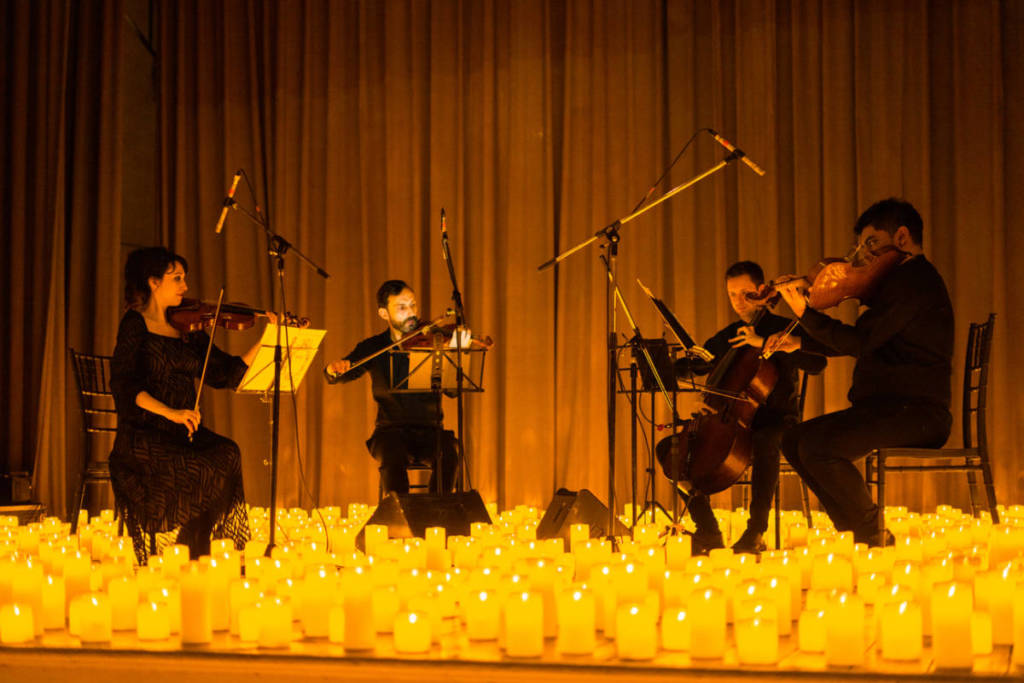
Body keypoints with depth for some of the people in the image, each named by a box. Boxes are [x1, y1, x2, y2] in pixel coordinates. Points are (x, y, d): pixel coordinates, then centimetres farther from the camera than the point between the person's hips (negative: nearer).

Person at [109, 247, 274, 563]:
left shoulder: (187, 328, 16)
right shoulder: (136, 324, 0)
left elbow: (227, 373, 12)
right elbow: (123, 385, -12)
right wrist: (169, 412, -24)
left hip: (184, 434, 5)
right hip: (143, 436, -5)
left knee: (228, 453, -24)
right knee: (207, 470, -29)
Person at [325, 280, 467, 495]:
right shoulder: (373, 348, 7)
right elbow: (335, 378, 2)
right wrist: (334, 368, -23)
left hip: (430, 431, 0)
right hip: (391, 431, 0)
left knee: (448, 453, -30)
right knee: (393, 457, -32)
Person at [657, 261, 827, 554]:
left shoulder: (784, 329, 0)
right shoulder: (726, 337, 15)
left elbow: (817, 362, -17)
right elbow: (691, 367, 19)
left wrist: (765, 343, -25)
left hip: (775, 421, -5)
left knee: (764, 442, -42)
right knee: (669, 449, -13)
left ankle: (756, 531, -33)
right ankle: (709, 532, -12)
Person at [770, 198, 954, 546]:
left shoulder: (914, 279, -13)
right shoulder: (904, 279, 22)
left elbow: (860, 342, -20)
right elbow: (863, 340, 27)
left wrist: (805, 314, -15)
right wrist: (800, 343, 19)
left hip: (916, 413, -11)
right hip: (889, 406, 11)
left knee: (818, 446, -28)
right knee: (795, 440, 6)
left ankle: (873, 534, -10)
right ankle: (855, 530, 6)